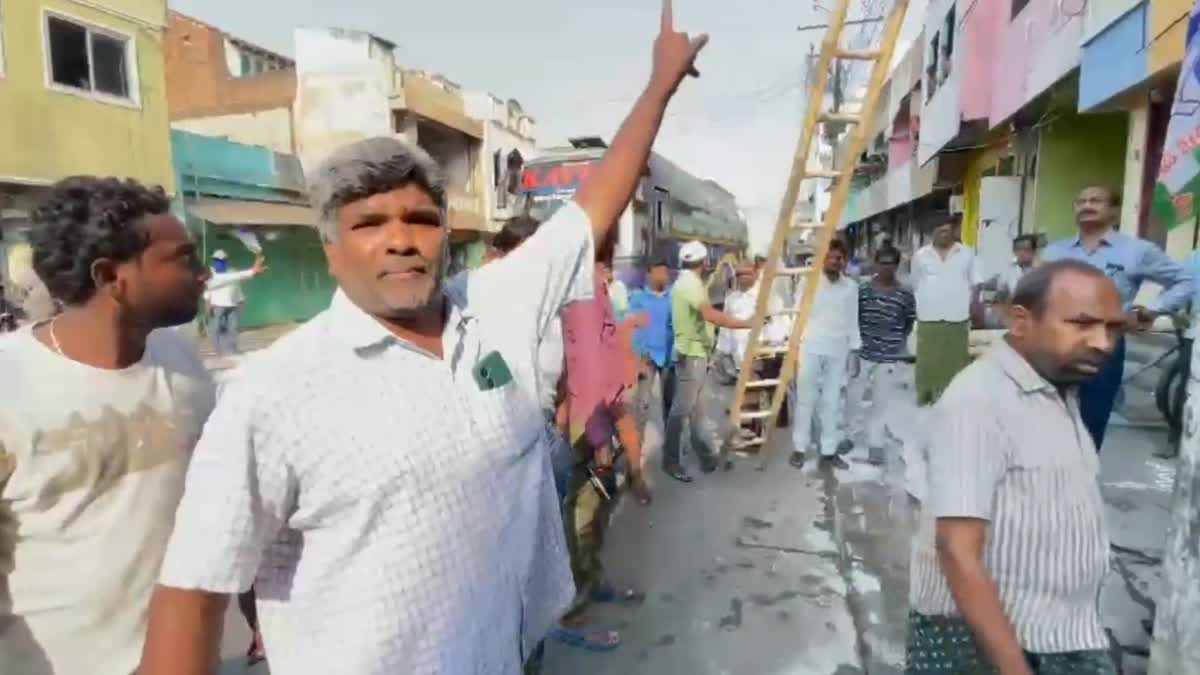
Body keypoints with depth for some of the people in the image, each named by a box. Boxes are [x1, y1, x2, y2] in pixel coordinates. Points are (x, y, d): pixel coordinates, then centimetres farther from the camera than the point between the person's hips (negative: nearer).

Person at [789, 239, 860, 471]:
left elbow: (853, 321, 11)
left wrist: (854, 351, 7)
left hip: (838, 351, 3)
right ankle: (799, 449, 10)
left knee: (832, 402, 6)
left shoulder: (851, 287, 8)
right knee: (806, 400, 1)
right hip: (810, 348, -3)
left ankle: (829, 451, 13)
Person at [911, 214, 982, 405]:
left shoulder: (967, 254, 5)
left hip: (957, 318, 0)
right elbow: (914, 286, 11)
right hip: (928, 319, 0)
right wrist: (923, 305, 6)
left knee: (956, 361, 6)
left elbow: (976, 284, 10)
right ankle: (926, 397, 14)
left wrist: (968, 305, 0)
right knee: (928, 361, 3)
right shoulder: (920, 255, 4)